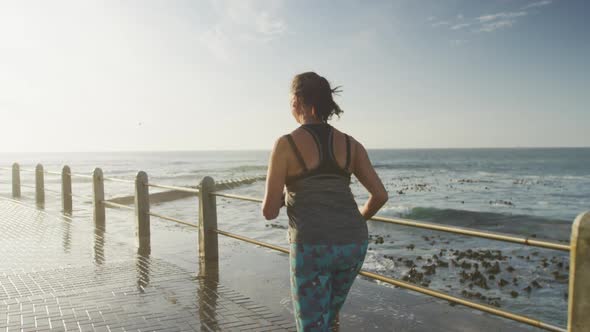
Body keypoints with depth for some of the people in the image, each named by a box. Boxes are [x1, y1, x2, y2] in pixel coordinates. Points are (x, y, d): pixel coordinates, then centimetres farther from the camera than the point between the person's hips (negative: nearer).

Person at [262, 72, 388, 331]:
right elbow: (380, 195, 5)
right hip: (353, 245, 6)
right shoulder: (350, 144, 8)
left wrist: (278, 201, 21)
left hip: (312, 248, -5)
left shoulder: (286, 144, -5)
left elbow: (269, 211, -3)